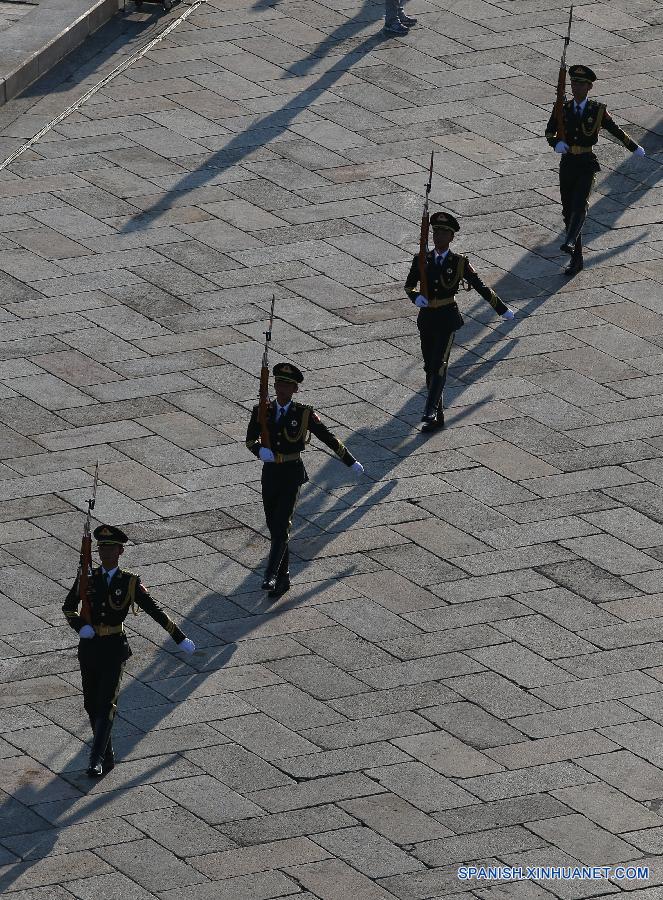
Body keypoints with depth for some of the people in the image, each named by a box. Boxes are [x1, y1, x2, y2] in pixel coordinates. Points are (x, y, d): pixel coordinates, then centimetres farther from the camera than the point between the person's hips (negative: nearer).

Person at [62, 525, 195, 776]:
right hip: (89, 646, 3)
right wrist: (80, 626, -9)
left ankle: (96, 760, -17)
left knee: (106, 703, -13)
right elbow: (68, 606, 12)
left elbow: (155, 611, 3)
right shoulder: (87, 578, 4)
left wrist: (180, 639, 6)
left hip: (114, 649, -3)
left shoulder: (130, 583, -2)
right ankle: (107, 756, 22)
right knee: (91, 704, 8)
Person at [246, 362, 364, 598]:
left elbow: (328, 438, 2)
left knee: (281, 526, -16)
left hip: (292, 474, -4)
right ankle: (283, 578, 21)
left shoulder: (304, 414, -6)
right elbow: (250, 438, -8)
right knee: (273, 527, 10)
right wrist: (260, 449, -32)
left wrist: (351, 462, 9)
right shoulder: (262, 411, 1)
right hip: (270, 473, 4)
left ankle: (271, 575, -19)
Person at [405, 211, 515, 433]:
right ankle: (438, 416, 18)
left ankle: (430, 413, -22)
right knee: (429, 367, 8)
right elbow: (408, 285, 11)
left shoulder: (459, 263, -4)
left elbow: (481, 287, 4)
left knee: (439, 365, -16)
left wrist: (502, 309, 9)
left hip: (447, 318, -4)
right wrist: (416, 297, -12)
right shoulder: (421, 260, 2)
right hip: (426, 318, 4)